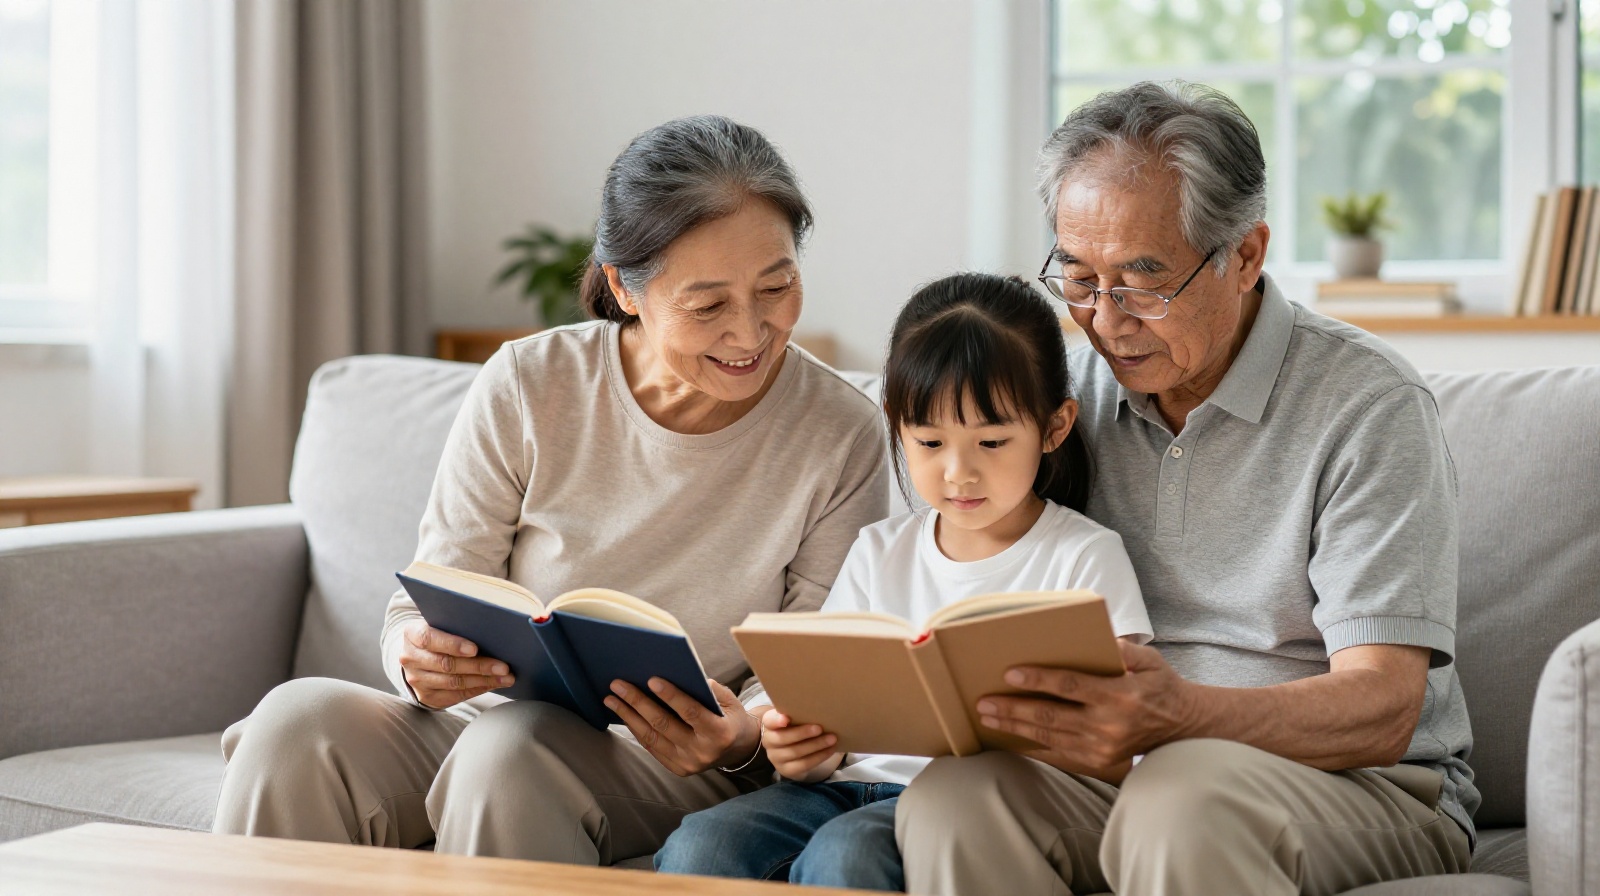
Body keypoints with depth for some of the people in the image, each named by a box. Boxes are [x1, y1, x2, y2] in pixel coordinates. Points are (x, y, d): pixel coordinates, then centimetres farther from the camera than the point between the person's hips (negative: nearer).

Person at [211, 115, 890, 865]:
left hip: (679, 773, -2)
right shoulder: (526, 388, -5)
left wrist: (743, 735, -25)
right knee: (299, 718, -28)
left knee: (511, 747, -36)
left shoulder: (841, 437, -6)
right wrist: (420, 662, -27)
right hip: (493, 717, 2)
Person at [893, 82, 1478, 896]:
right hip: (1125, 772, 5)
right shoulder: (1074, 389, 8)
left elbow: (1381, 710, -18)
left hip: (1357, 790, -5)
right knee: (950, 799, -26)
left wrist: (1180, 715, -37)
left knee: (1182, 806, -38)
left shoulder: (1369, 407, -9)